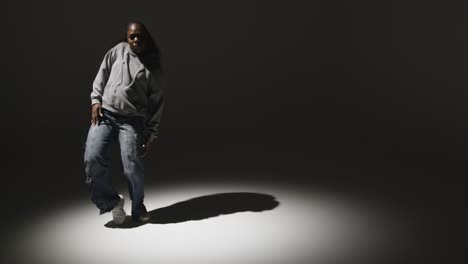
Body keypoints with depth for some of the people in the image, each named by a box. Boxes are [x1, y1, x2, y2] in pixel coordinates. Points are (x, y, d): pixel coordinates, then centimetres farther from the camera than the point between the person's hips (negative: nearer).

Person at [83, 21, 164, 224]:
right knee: (93, 158, -15)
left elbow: (157, 102, 8)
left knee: (132, 166, -12)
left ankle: (138, 208, 13)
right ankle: (112, 201, 6)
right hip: (104, 114, 2)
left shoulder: (153, 67, 8)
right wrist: (96, 100, -1)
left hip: (132, 120, -1)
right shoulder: (119, 50, 11)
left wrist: (152, 133, 2)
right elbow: (102, 75, 13)